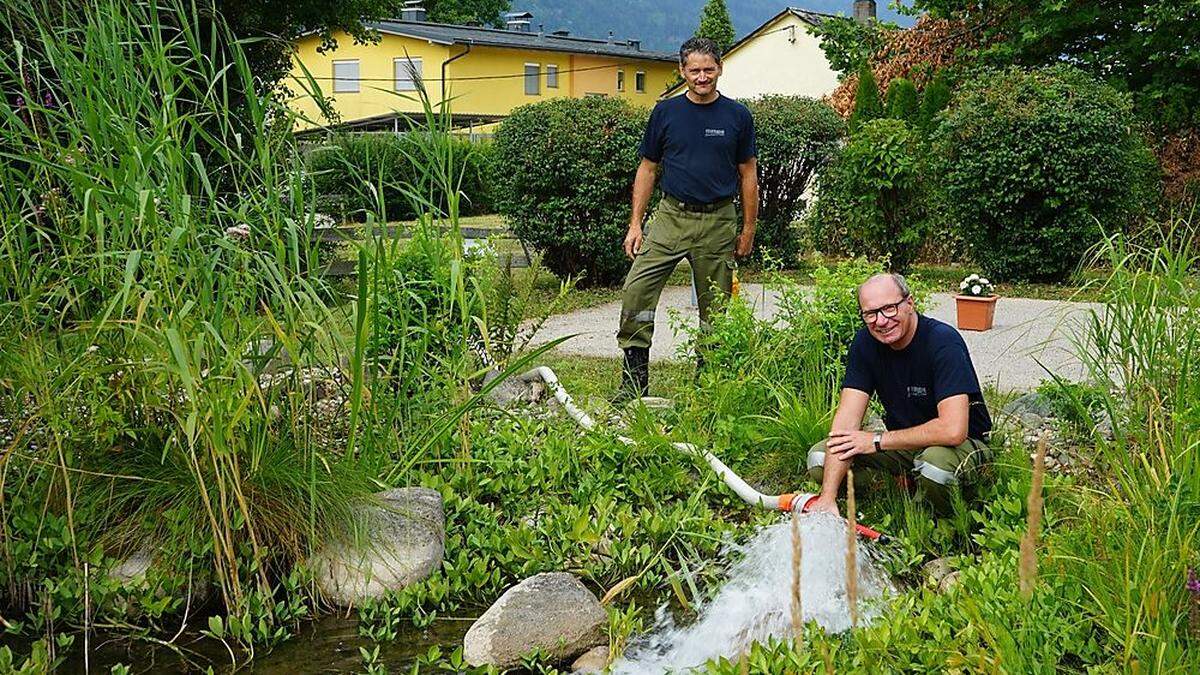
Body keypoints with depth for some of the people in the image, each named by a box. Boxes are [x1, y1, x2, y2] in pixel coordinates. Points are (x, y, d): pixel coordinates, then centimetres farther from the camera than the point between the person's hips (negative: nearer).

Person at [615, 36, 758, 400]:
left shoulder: (737, 116, 3)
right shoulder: (666, 112, 5)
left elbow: (747, 174, 8)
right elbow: (647, 168, 9)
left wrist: (748, 229, 6)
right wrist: (635, 224, 3)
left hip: (718, 222, 0)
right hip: (671, 216, 0)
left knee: (715, 305, 6)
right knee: (636, 290, -14)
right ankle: (634, 378, -6)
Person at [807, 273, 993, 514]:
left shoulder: (943, 341, -25)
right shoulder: (865, 342, -8)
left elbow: (953, 430, -34)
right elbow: (847, 417, -14)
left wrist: (877, 441, -23)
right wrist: (827, 496, -25)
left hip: (964, 443, -5)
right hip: (904, 442, 5)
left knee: (936, 463, -39)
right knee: (820, 457, -13)